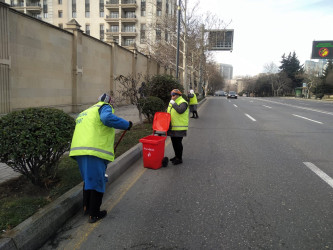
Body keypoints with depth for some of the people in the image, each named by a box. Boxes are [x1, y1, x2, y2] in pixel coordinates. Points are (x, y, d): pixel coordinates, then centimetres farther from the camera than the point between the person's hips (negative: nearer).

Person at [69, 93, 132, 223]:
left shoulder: (85, 112, 31)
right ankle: (94, 214, 13)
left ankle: (86, 207, 35)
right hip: (94, 151, -8)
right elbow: (107, 118, -21)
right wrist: (126, 124, -10)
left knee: (88, 179, 23)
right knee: (97, 182, 3)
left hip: (79, 150, 8)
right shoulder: (104, 107, 4)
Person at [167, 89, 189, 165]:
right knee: (174, 142, 16)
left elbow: (180, 110, -32)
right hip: (172, 127, 9)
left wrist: (174, 104, -24)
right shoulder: (172, 102, 16)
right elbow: (168, 111, 27)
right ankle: (176, 156, 31)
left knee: (178, 143, -5)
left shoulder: (183, 102, -12)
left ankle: (179, 159, 6)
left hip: (179, 128, -9)